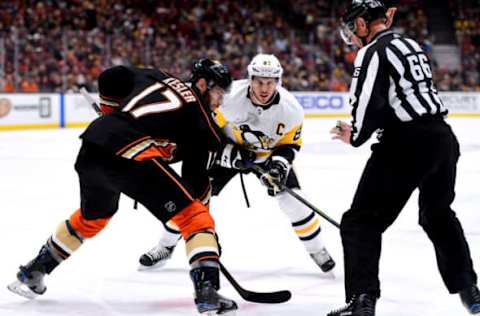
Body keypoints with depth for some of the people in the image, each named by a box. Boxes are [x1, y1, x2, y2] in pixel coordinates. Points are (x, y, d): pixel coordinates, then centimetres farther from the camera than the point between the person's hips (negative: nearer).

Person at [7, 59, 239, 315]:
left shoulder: (154, 78, 24)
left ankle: (31, 274, 45)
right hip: (130, 157, -7)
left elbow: (110, 78, 24)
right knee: (194, 215, 0)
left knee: (92, 217, 33)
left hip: (92, 148, 7)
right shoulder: (200, 114, 8)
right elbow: (196, 176, 8)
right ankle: (207, 292, -15)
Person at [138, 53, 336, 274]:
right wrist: (229, 153, -28)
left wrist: (280, 165, -29)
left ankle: (317, 249, 10)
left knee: (293, 200, -12)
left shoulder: (291, 109, -26)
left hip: (268, 154, 1)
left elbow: (290, 144, -10)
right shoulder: (229, 97, -32)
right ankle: (165, 247, 13)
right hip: (227, 149, -1)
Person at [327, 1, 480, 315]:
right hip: (442, 137, 8)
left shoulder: (374, 52, -8)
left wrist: (354, 135, 1)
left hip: (407, 144, -8)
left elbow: (369, 105, -15)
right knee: (439, 215, 28)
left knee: (363, 221, -2)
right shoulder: (411, 45, 18)